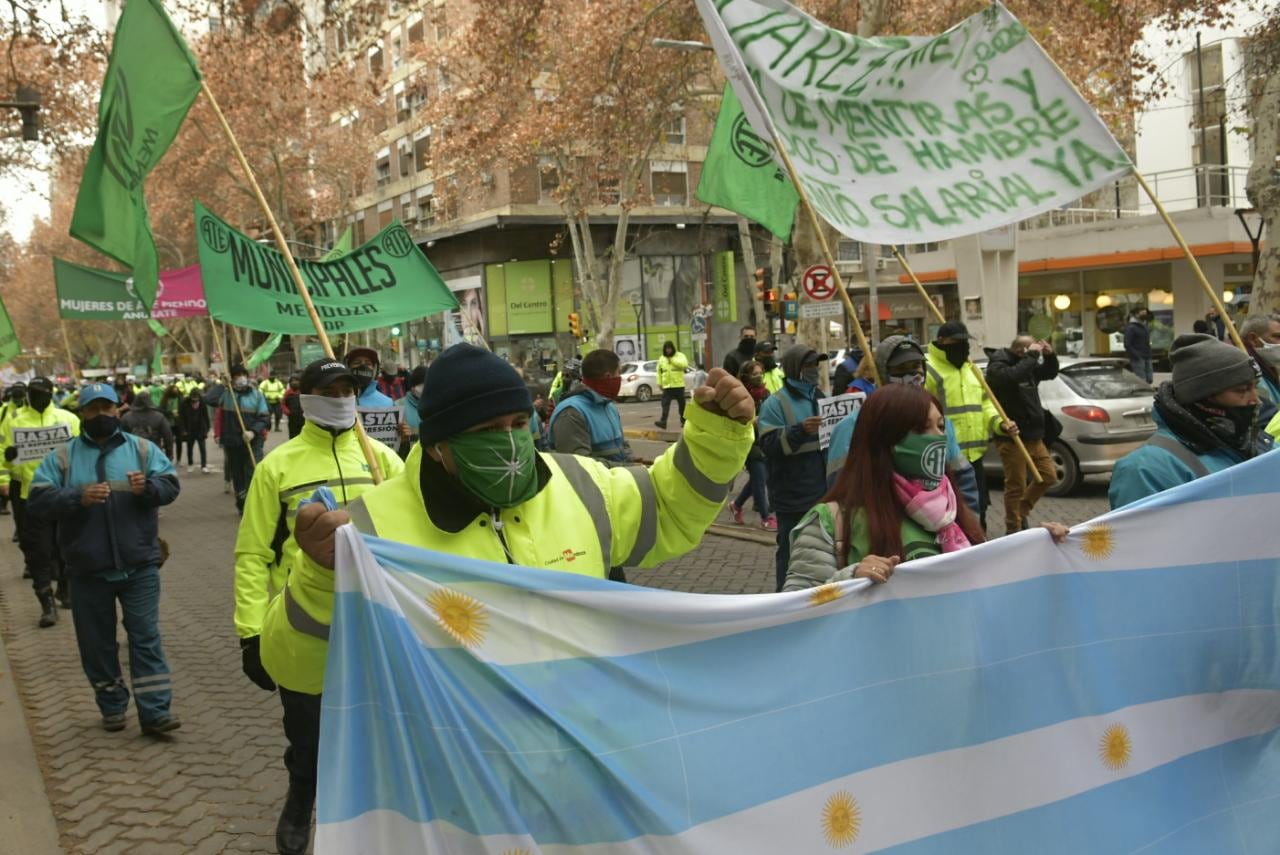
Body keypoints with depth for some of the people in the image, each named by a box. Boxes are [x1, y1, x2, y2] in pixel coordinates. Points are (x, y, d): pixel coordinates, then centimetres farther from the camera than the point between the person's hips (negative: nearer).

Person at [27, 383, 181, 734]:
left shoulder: (142, 449, 4)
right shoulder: (61, 457, 3)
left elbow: (170, 485, -1)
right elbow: (37, 503, -6)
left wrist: (148, 487, -24)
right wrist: (78, 498, -23)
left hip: (139, 564, -1)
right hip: (88, 569, 1)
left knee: (146, 637, -1)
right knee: (97, 642, 11)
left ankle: (154, 712, 2)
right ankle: (112, 707, 26)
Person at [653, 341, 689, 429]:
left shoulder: (680, 356, -1)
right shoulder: (661, 359, 11)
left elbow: (684, 364, -21)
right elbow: (659, 372, 15)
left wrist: (672, 360, -18)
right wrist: (659, 383, 7)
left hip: (679, 385, -2)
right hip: (667, 386, 2)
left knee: (681, 404, 7)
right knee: (665, 404, -9)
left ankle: (683, 420, 20)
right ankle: (663, 421, -16)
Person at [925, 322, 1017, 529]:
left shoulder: (971, 369, 18)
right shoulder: (929, 370, -10)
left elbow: (984, 403, 25)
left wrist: (999, 423, 5)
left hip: (973, 455, 8)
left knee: (977, 510, 17)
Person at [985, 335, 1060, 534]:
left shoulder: (1027, 365, 12)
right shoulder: (997, 367, -13)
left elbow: (1050, 373, 23)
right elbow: (1013, 376, -34)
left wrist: (1050, 355, 5)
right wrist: (1031, 356, -27)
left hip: (1033, 436, 8)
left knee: (1049, 475, 13)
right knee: (1016, 486, -2)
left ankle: (1022, 512, 29)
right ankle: (1013, 530, 10)